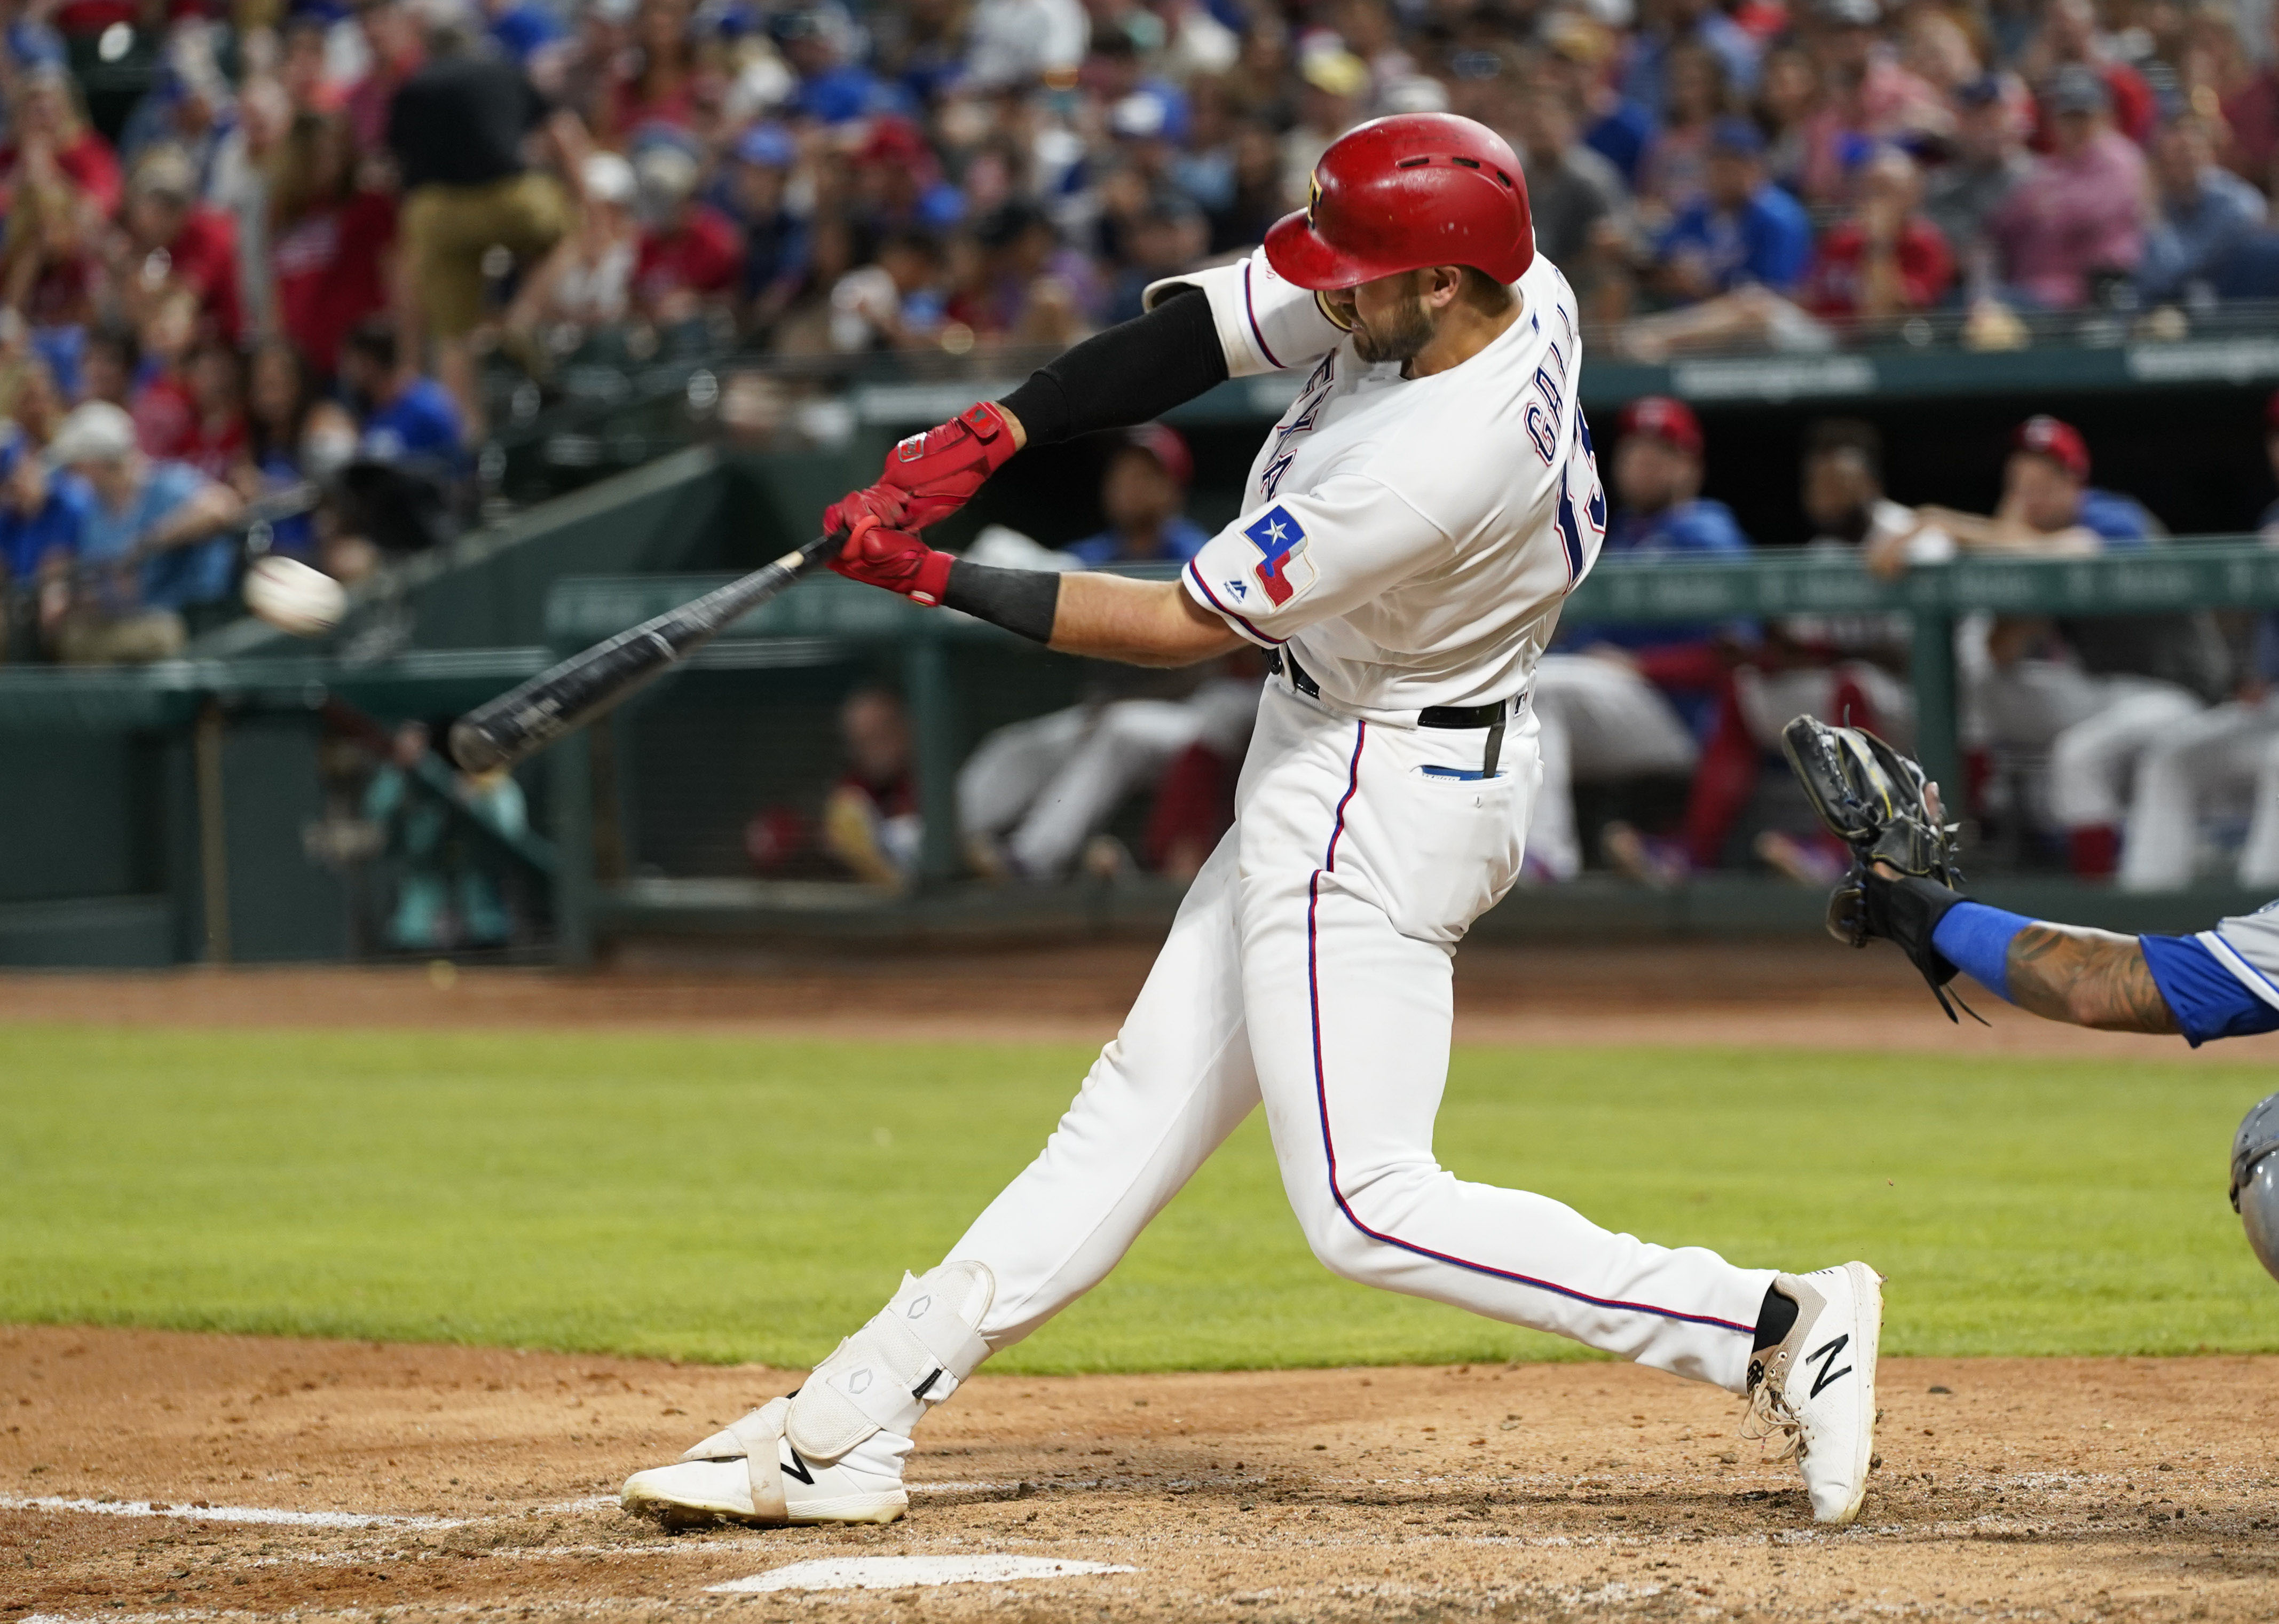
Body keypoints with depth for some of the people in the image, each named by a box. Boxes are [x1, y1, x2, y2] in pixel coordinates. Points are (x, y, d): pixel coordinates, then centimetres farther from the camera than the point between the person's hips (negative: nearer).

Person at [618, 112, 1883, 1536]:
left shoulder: (1431, 468, -32)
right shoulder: (1498, 285, -8)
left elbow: (1179, 628, -21)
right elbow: (1200, 333, -1)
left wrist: (932, 578, -15)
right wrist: (990, 435, -12)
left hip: (1375, 812, -10)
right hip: (1331, 776, 10)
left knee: (1366, 1205, -7)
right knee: (1149, 1100, 12)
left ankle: (1776, 1328, -8)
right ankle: (849, 1428, 18)